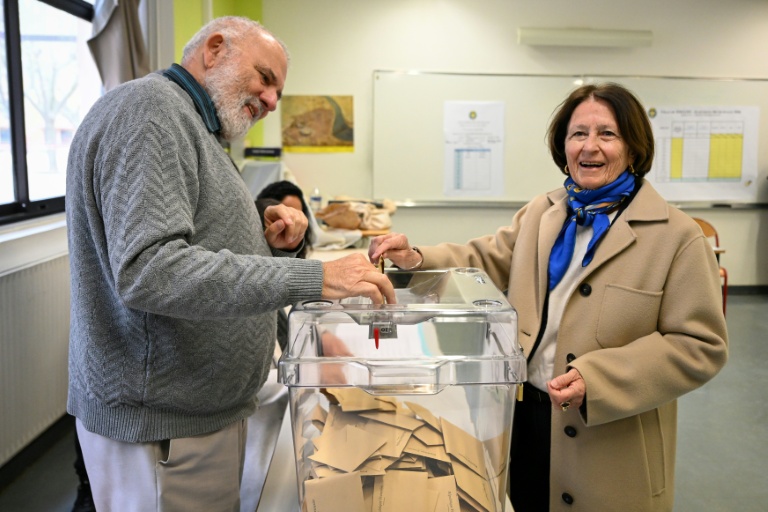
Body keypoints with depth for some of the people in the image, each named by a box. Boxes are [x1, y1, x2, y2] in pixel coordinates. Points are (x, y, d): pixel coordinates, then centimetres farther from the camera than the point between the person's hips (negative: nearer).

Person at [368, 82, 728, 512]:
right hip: (522, 416, 4)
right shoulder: (540, 213, 7)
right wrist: (416, 259, -11)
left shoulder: (677, 235, -10)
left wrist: (597, 379, -23)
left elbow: (701, 346, -12)